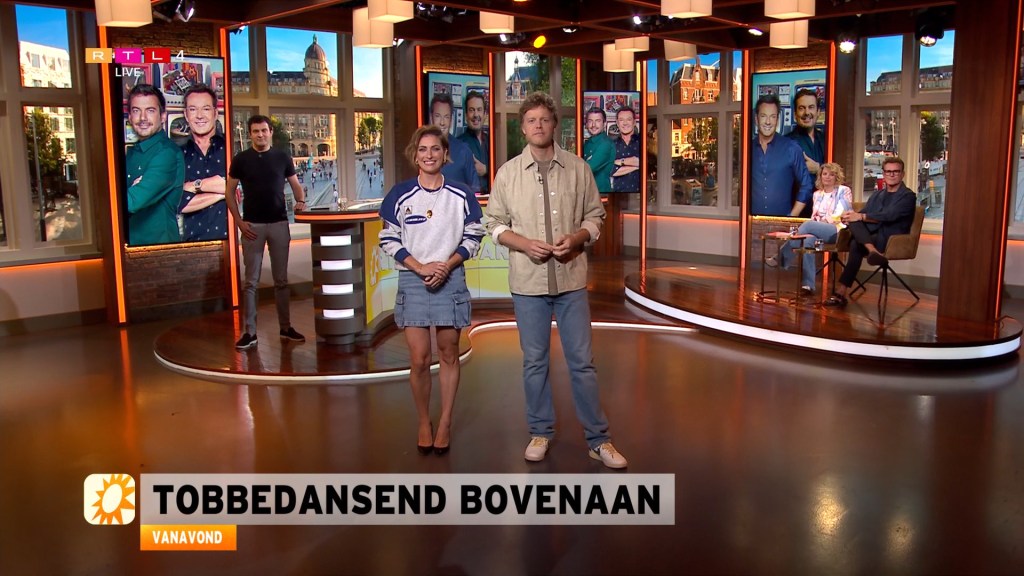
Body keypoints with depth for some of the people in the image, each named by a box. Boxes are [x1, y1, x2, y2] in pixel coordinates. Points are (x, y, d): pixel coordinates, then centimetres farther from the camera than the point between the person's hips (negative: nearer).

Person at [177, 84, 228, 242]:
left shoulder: (230, 147, 5)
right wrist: (221, 193, -8)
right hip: (193, 239, 1)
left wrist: (195, 185, -5)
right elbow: (179, 203, -5)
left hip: (230, 238, -1)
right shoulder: (178, 154, 7)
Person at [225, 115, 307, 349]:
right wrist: (239, 222, -6)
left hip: (279, 224, 1)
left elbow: (295, 184, 11)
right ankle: (249, 332, 6)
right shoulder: (241, 159, 1)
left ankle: (286, 327, 16)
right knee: (251, 281, 2)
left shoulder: (282, 157, 5)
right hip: (252, 226, -1)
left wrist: (301, 200, -11)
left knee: (281, 279, 8)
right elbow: (229, 192, 4)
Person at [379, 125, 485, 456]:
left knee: (449, 354, 6)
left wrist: (446, 265, -11)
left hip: (451, 279, 1)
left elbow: (473, 237, 4)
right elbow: (389, 240, 1)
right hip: (412, 280, 0)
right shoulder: (400, 195, 0)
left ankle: (445, 423, 17)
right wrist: (421, 267, -11)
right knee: (419, 359, -2)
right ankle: (423, 423, 16)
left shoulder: (461, 195, 1)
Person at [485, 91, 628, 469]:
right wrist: (525, 244, -13)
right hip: (527, 281, 1)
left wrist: (576, 238, -13)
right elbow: (495, 223, 4)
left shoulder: (578, 169, 2)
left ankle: (598, 438, 14)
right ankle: (540, 432, 25)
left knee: (582, 361, 4)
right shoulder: (508, 173, 2)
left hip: (571, 279, 0)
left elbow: (594, 216, 6)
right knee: (534, 361, 10)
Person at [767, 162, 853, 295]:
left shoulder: (844, 191, 6)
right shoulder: (817, 194, 21)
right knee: (808, 240, -33)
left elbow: (841, 216, -4)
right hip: (817, 232, 5)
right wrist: (816, 219, -2)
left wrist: (822, 220, -7)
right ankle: (808, 285, -39)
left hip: (838, 231, -4)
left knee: (808, 225, -32)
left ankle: (780, 258, -26)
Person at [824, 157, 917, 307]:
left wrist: (861, 216, -24)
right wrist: (850, 217, -14)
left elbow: (889, 215, -14)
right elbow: (862, 214, 11)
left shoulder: (908, 196, 3)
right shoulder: (876, 195, 24)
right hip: (869, 236, 6)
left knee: (856, 245, -32)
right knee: (854, 222, -27)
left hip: (890, 239, -5)